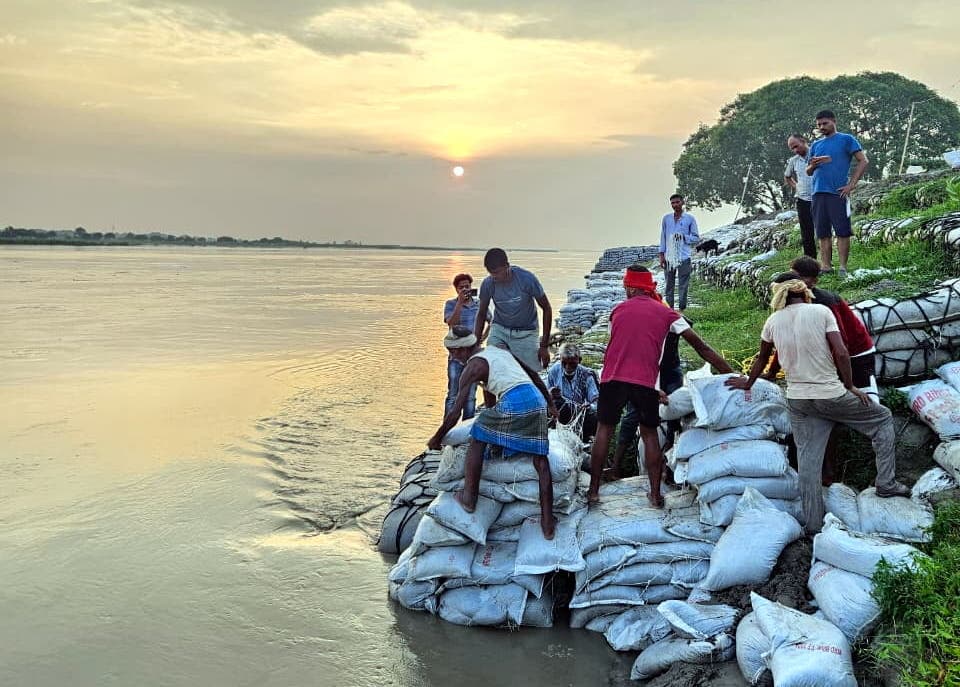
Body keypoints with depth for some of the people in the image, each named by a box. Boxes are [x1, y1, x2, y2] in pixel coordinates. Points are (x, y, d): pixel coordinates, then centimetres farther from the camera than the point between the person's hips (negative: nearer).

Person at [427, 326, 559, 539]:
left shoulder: (472, 366, 5)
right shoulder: (500, 350, 26)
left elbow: (455, 411, 2)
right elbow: (534, 376, 32)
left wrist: (437, 438, 14)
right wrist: (550, 404, 39)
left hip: (513, 404, -7)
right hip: (537, 400, 7)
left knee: (477, 438, 16)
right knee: (541, 461, 10)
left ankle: (469, 497, 17)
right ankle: (548, 524, 10)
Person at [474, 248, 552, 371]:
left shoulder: (527, 279, -20)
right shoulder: (487, 284, -14)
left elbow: (546, 309, -10)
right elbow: (481, 314, 2)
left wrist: (544, 346, -10)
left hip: (525, 334, -2)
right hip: (499, 330, 2)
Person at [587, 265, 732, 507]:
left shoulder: (618, 310, 14)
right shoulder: (666, 314, 9)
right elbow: (700, 347, 6)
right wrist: (732, 375, 9)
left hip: (613, 379, 1)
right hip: (645, 382, -1)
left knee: (604, 429, 14)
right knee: (649, 433, 15)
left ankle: (593, 490, 15)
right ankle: (655, 494, 16)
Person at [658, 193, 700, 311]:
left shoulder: (690, 219, 3)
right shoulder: (666, 218, 9)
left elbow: (696, 238, 5)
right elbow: (663, 237, 11)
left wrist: (684, 237, -12)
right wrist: (662, 255, 5)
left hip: (684, 257, -2)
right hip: (669, 257, 2)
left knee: (683, 285, -1)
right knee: (669, 285, 6)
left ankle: (682, 309, 5)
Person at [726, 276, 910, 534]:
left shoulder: (773, 321, 3)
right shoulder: (821, 312, -8)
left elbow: (762, 358, 17)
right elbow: (841, 353, -14)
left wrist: (748, 382, 33)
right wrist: (850, 386, -2)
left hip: (797, 400, 4)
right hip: (831, 394, -4)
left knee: (808, 459, 8)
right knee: (882, 418, 19)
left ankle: (812, 523, 11)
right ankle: (886, 484, 18)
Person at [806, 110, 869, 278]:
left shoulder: (846, 139, 4)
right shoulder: (816, 145, 19)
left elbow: (863, 161, -2)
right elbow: (808, 172, 21)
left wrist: (852, 184, -9)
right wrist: (813, 165, -2)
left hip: (838, 193, -5)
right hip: (818, 193, 5)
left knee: (842, 231, -4)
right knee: (823, 233, 5)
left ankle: (843, 267, -2)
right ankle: (826, 266, 10)